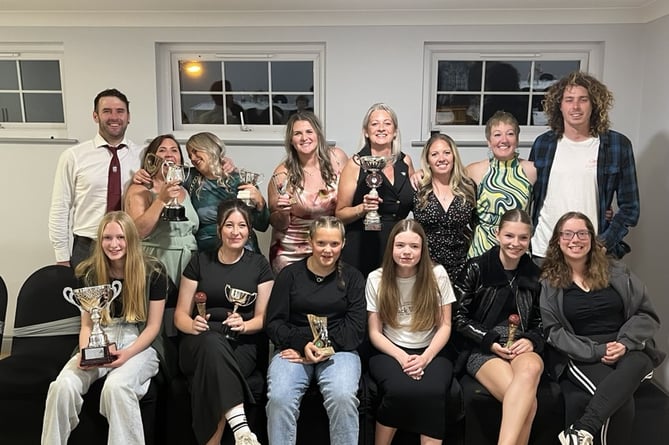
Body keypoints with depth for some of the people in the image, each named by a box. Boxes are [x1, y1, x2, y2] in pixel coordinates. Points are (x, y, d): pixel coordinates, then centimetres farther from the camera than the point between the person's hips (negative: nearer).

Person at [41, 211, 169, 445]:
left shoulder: (153, 271, -6)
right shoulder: (89, 273, 4)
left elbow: (153, 326, -3)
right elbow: (87, 324, 8)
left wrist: (127, 354, -18)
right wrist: (85, 353, -12)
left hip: (140, 344, -3)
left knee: (116, 386, -35)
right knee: (62, 386, -26)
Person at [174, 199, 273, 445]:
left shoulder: (259, 265, 10)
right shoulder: (199, 261, 10)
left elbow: (263, 318, 6)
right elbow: (180, 314, 9)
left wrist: (244, 325, -17)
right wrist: (192, 325, -15)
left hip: (242, 345, 0)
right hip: (200, 344, 0)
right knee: (213, 342, -37)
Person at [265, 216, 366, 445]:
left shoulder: (352, 277, 10)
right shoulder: (289, 274, 9)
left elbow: (355, 328, 2)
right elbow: (274, 323, 3)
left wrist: (326, 348, -13)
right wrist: (302, 345, -14)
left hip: (338, 350, 0)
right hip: (294, 349, 0)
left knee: (343, 397, -30)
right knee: (279, 398, -29)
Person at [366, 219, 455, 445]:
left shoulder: (437, 274, -1)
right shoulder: (376, 279, -1)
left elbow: (445, 326, 1)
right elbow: (375, 332, 0)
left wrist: (425, 358, -14)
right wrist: (402, 357, -16)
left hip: (430, 352, 0)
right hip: (390, 352, 0)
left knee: (432, 393, -33)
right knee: (400, 390, -32)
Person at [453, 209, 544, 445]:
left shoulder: (534, 274, 13)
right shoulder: (477, 268, 1)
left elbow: (539, 321, 19)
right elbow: (458, 316, 1)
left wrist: (531, 341, -3)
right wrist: (489, 341, -11)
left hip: (522, 347, 3)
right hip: (482, 349, -3)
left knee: (530, 368, -38)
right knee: (528, 401, -34)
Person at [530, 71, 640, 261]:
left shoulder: (618, 145, -2)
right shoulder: (543, 143, 4)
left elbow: (629, 207, 1)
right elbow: (527, 196, 11)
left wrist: (603, 244, -10)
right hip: (542, 252, 2)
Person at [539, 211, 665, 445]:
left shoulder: (616, 271, 12)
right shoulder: (548, 283, 5)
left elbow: (647, 314, 8)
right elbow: (553, 331, -2)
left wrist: (625, 343, -10)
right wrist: (596, 351, -14)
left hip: (628, 350, 2)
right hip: (580, 356, -2)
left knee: (634, 365, -37)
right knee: (622, 401, -33)